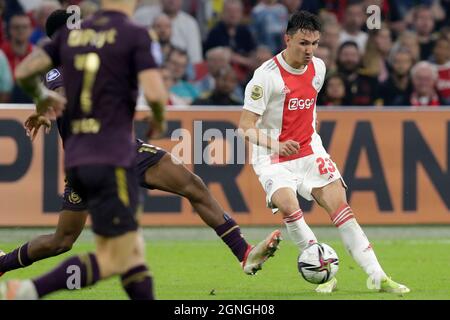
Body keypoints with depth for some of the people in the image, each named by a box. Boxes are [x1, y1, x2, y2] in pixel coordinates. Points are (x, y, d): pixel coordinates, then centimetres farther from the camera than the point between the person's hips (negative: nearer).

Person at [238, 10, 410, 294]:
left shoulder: (318, 68, 3)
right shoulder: (267, 75, -18)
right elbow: (245, 126, -20)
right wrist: (275, 144, -34)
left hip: (310, 152, 5)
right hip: (274, 159, -5)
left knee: (340, 205, -6)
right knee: (287, 204, -30)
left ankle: (376, 276, -3)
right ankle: (325, 274, -19)